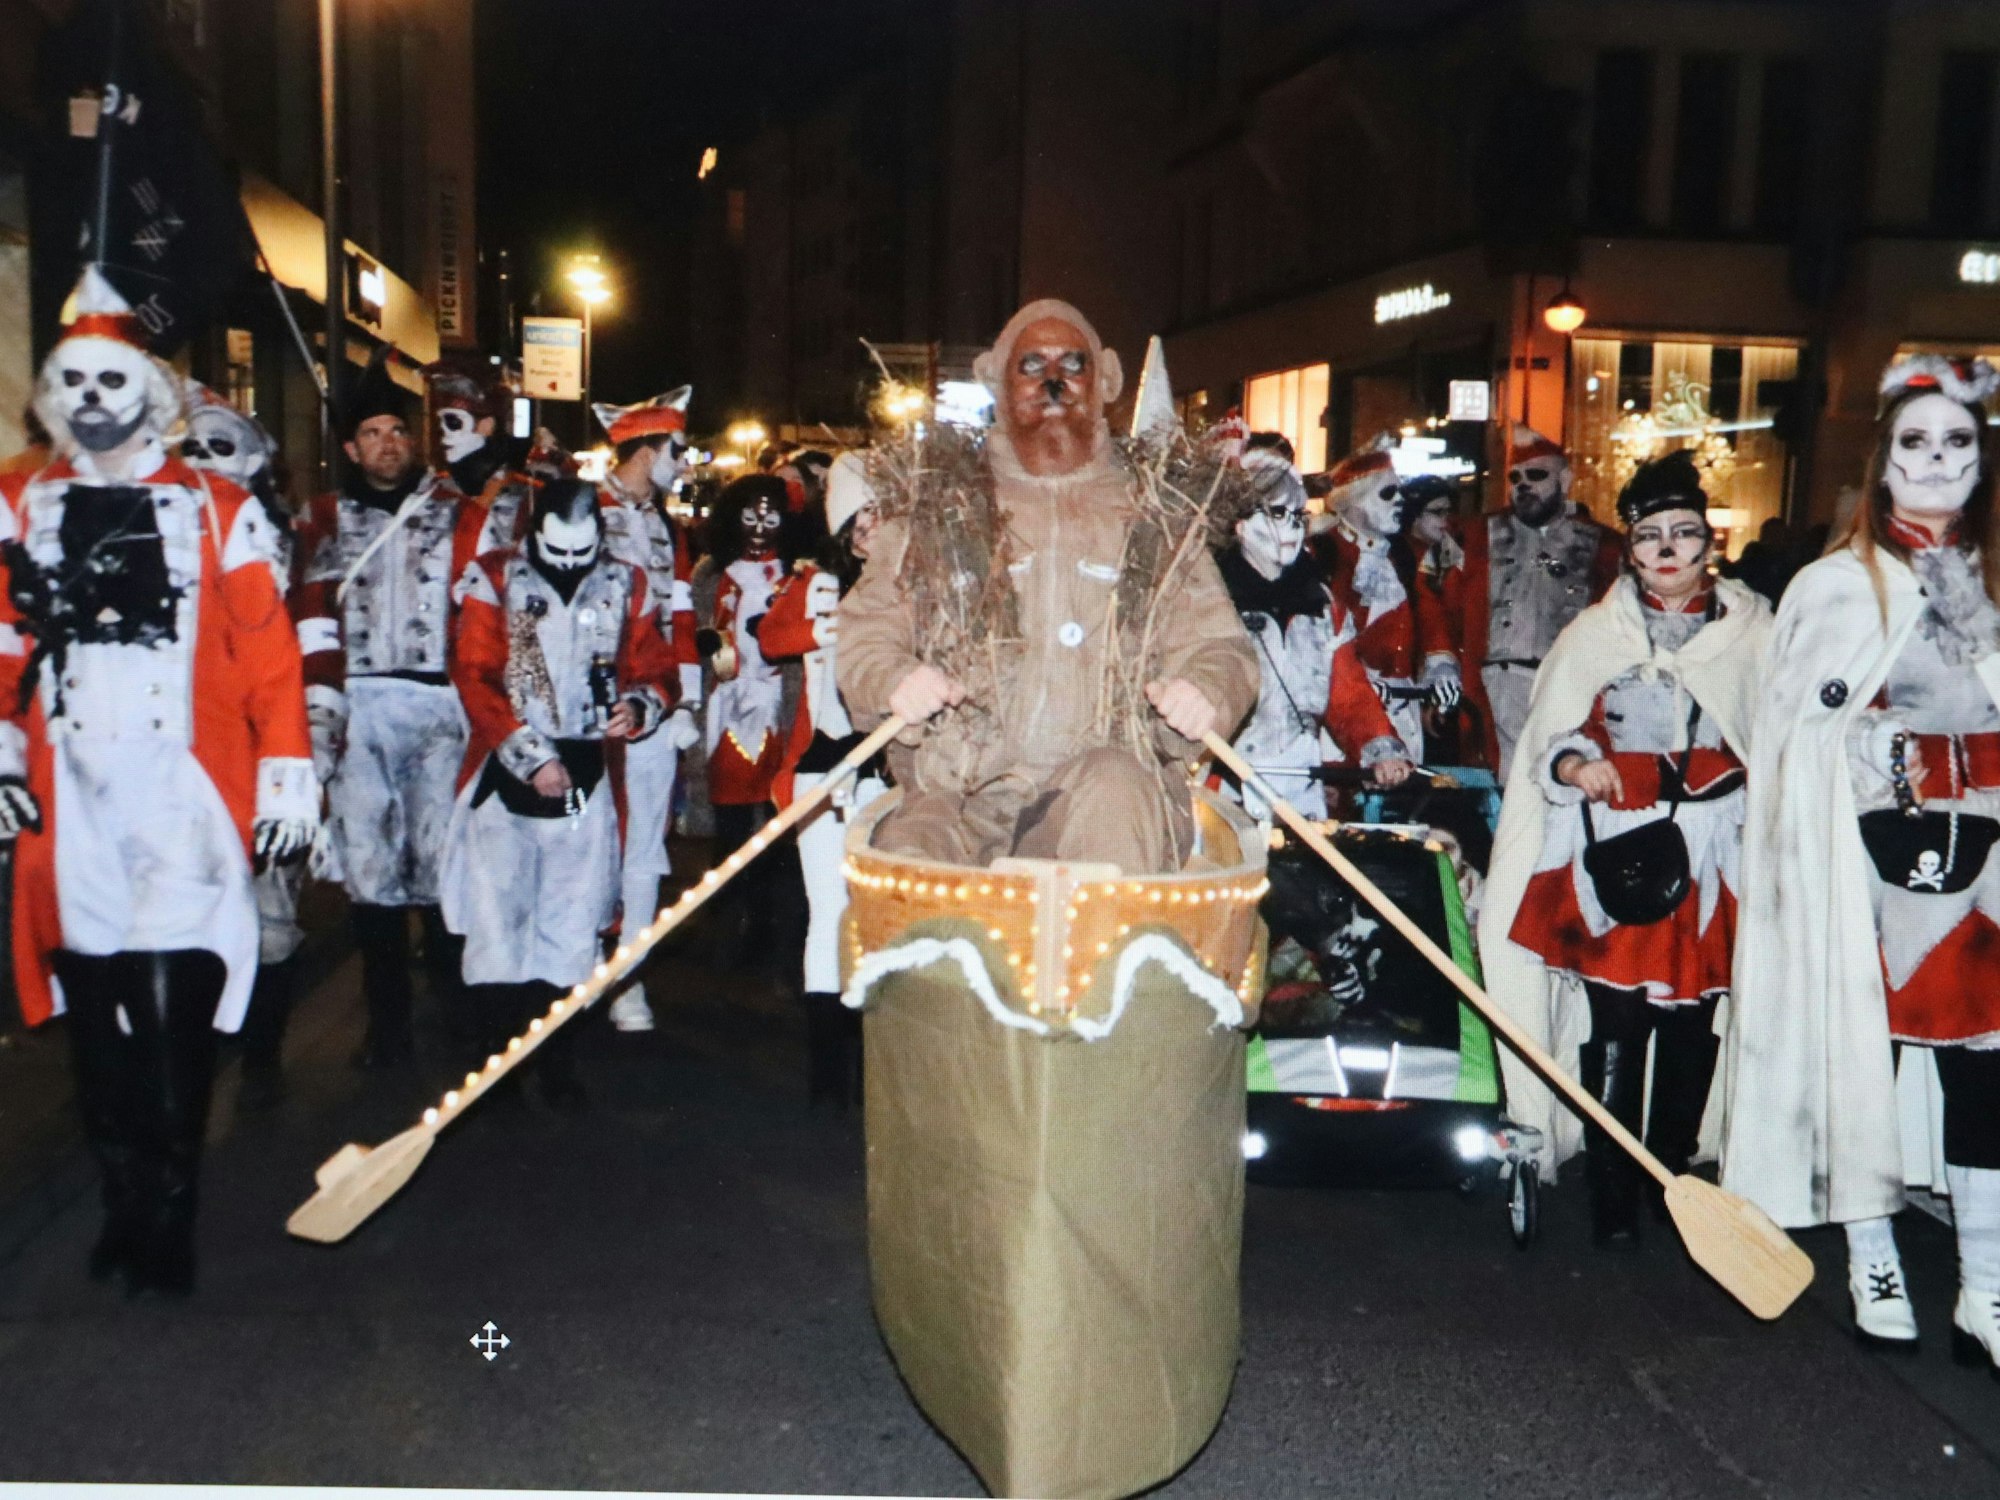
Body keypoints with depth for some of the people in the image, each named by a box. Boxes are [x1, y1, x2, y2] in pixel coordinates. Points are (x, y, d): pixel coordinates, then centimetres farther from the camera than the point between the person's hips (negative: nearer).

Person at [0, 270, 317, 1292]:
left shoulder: (217, 510, 5)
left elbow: (268, 652, 2)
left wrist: (287, 775, -2)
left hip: (187, 795, -3)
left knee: (174, 1006, -9)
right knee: (94, 1006, 7)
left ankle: (167, 1228, 2)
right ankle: (124, 1206, 21)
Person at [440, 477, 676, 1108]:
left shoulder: (625, 585, 6)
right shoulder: (495, 579, -2)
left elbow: (657, 666, 10)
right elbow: (475, 677, -7)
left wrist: (639, 704, -14)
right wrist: (530, 756, -14)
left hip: (587, 775, 2)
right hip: (507, 773, -2)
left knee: (572, 921, 6)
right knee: (496, 914, -6)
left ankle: (557, 1060, 16)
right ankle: (498, 1054, 5)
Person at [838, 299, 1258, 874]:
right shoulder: (936, 507, 14)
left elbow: (1218, 644, 11)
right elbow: (862, 636, 12)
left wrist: (1205, 691, -13)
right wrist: (894, 681, -12)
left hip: (1115, 789, 1)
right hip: (960, 796, 0)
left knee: (1112, 786, -35)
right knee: (906, 855, -32)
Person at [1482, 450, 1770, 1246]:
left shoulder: (1752, 632, 8)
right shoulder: (1593, 633, 8)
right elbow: (1547, 740, 6)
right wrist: (1576, 765, -15)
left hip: (1713, 862, 1)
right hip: (1614, 856, -1)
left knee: (1691, 1028, 4)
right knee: (1615, 1025, -4)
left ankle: (1673, 1178, 20)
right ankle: (1612, 1198, 5)